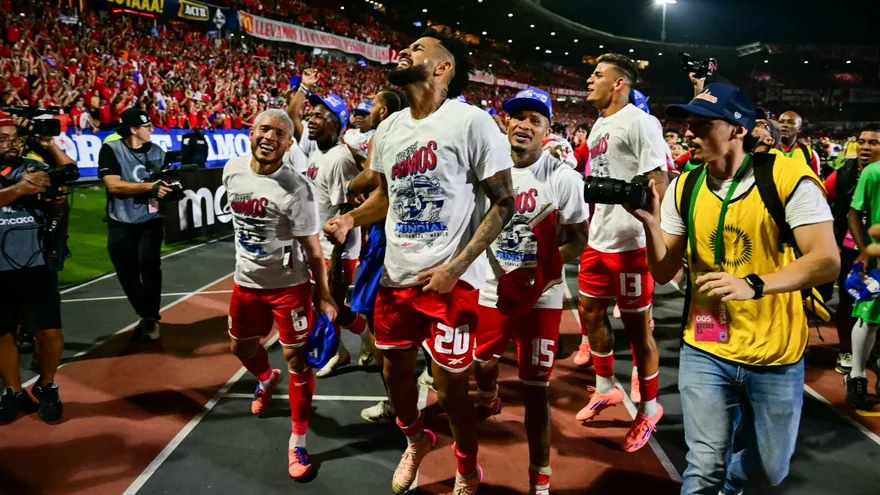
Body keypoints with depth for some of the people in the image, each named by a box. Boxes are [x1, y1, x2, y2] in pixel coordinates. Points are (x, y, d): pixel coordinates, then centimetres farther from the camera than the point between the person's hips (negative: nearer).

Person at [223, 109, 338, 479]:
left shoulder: (297, 189, -21)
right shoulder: (232, 170, -3)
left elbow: (313, 248, -15)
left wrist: (323, 296, -12)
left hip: (289, 284, -6)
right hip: (246, 281, 6)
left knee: (296, 358, 0)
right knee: (241, 346, 23)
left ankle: (298, 443, 14)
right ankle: (267, 379, 58)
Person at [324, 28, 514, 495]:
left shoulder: (471, 122, -13)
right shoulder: (388, 129, 8)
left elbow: (503, 203, -12)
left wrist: (456, 267, -18)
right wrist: (351, 218, 0)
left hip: (451, 280, -6)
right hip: (396, 277, 6)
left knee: (450, 388, 5)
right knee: (395, 370, 18)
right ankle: (415, 439, 50)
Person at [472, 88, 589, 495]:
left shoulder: (563, 177, -11)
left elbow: (578, 240, -8)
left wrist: (539, 273, -22)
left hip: (541, 297, -4)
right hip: (491, 290, 4)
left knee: (536, 388, 0)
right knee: (482, 365, 23)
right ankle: (489, 402, 59)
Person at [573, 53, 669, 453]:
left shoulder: (639, 122, -12)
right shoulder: (599, 126, 15)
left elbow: (658, 183, -18)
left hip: (629, 242, -9)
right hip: (597, 239, 9)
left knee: (636, 325, 2)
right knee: (590, 312, 17)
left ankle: (649, 408, 20)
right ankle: (606, 389, 36)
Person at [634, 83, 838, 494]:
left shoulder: (788, 177, -12)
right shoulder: (685, 188, 0)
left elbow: (827, 261, -16)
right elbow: (664, 273, 2)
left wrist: (753, 285, -30)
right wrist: (651, 223, -17)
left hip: (775, 353, -1)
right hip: (704, 351, 2)